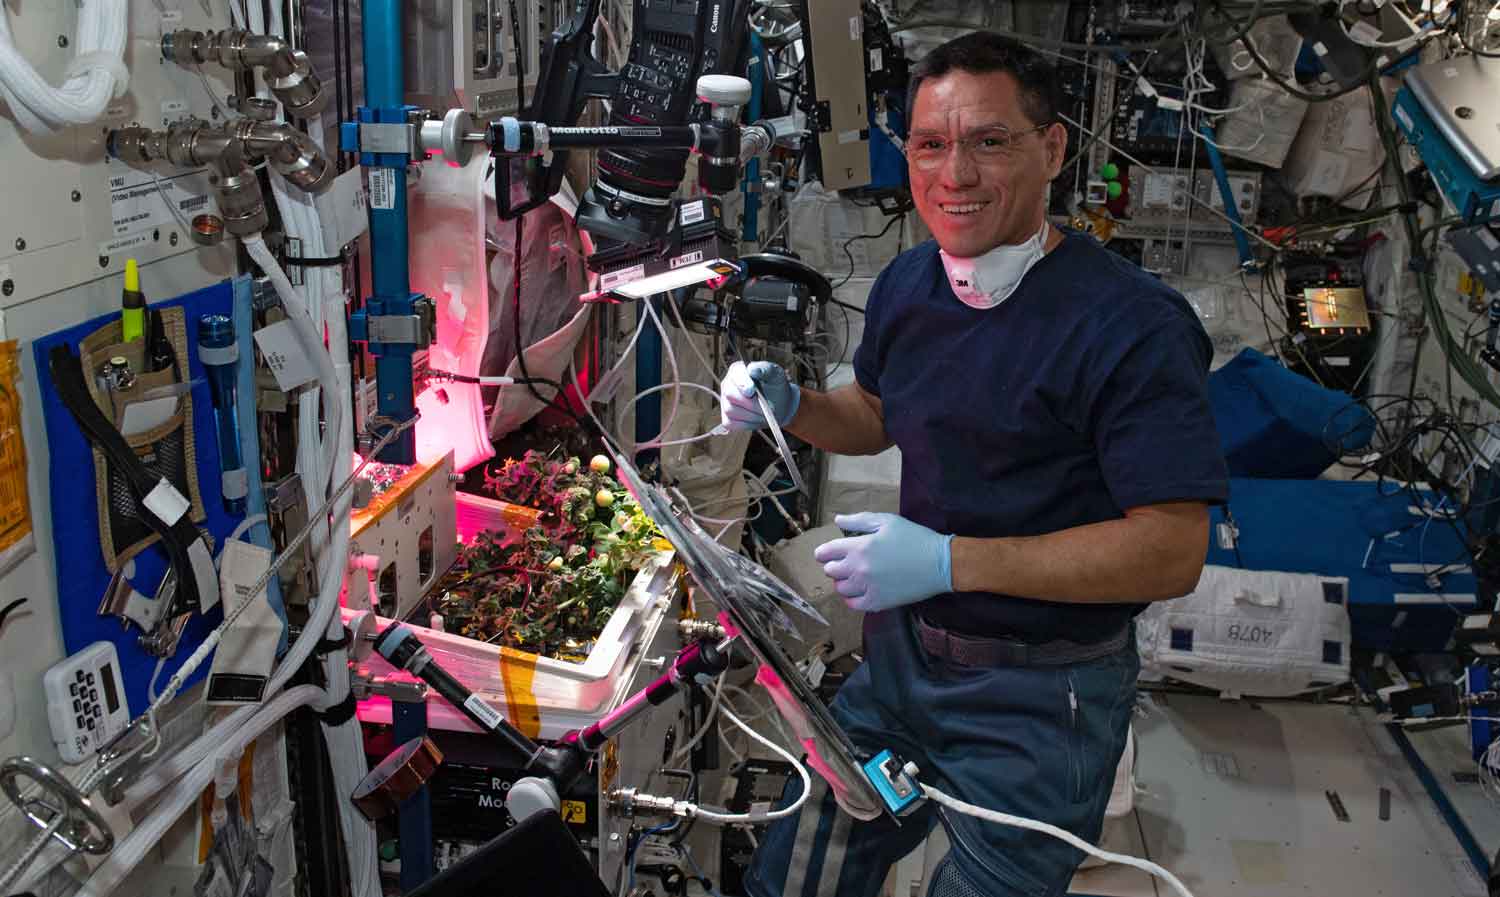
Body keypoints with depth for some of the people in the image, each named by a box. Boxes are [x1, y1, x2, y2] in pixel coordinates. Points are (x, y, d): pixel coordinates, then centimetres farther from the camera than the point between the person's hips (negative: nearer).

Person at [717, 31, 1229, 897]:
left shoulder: (1133, 326, -22)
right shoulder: (907, 283, 2)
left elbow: (1174, 551, -24)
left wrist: (951, 561, -29)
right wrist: (788, 404, -3)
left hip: (1037, 701, -6)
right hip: (904, 652, 7)